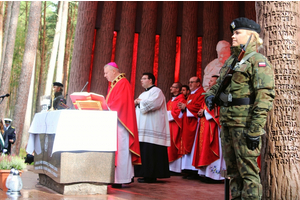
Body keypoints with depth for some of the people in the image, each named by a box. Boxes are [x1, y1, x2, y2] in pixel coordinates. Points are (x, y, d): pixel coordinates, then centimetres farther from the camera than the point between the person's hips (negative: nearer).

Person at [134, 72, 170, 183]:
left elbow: (152, 104, -20)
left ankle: (151, 176, -7)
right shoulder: (143, 94, 25)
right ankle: (146, 174, 9)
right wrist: (136, 103, 4)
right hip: (143, 127, 9)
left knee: (150, 152, -10)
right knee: (144, 151, 5)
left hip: (152, 127, -9)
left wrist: (140, 101, -6)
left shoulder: (156, 91, -3)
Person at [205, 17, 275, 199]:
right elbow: (219, 84, 27)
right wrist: (211, 95, 2)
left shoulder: (258, 61, -8)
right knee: (233, 168, 14)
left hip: (245, 123, -8)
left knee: (248, 169, -5)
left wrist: (255, 129, -22)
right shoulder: (232, 60, 18)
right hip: (227, 122, 8)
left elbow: (265, 96, -17)